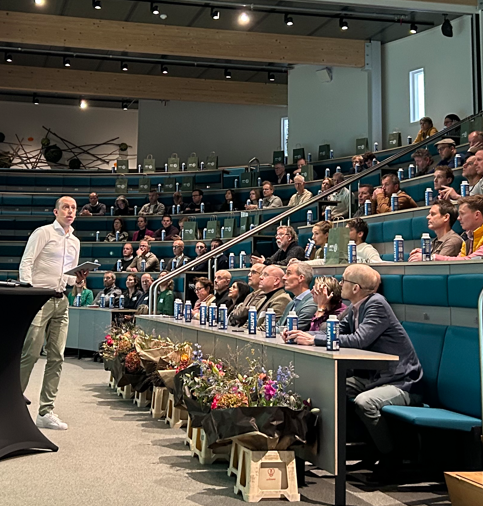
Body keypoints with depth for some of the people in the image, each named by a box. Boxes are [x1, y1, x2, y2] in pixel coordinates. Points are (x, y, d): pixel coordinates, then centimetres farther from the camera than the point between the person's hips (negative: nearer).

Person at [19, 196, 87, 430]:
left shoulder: (75, 241, 19)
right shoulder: (43, 233, -1)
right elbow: (25, 264, -8)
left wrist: (78, 279, 3)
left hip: (61, 301, 7)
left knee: (56, 357, 3)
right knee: (30, 354, -9)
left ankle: (45, 412, 7)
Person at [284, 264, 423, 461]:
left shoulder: (377, 305, -18)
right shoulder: (355, 308, 9)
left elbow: (359, 340, -28)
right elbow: (336, 333, 13)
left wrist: (314, 340, -25)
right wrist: (303, 335, -4)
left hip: (401, 382, -9)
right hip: (374, 377, 9)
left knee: (364, 401, -34)